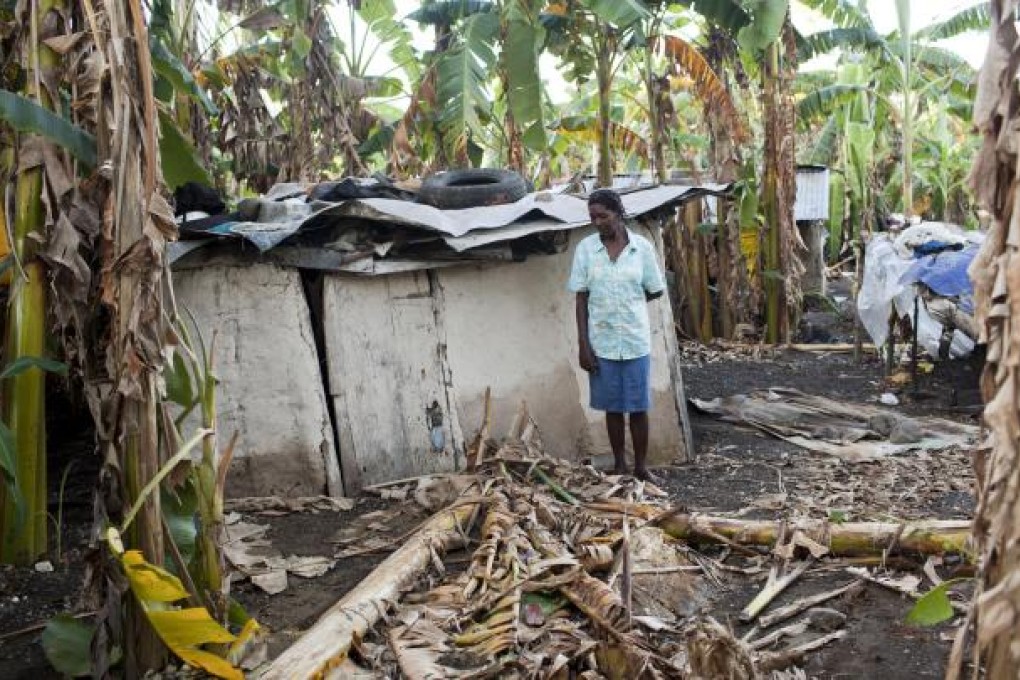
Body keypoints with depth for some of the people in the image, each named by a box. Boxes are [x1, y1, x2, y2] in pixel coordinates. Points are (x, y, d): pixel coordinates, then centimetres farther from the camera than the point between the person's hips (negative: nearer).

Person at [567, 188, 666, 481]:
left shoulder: (642, 247, -4)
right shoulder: (585, 248, -2)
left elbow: (655, 291, 6)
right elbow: (581, 298, -2)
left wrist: (629, 303, 6)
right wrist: (583, 343, -6)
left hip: (635, 341, -1)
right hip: (602, 342, 1)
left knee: (638, 406, 6)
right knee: (613, 407, 11)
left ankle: (641, 466, 21)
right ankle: (619, 465, 25)